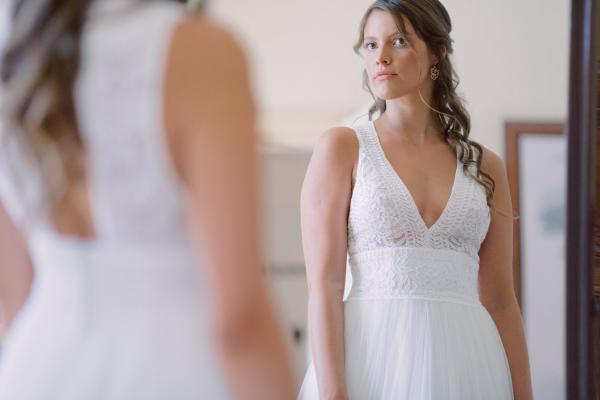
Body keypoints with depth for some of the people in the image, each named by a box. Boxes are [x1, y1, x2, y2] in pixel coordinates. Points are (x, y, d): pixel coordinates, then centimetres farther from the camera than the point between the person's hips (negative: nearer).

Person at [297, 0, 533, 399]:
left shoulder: (485, 167, 10)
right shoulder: (342, 147, 2)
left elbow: (500, 301, 11)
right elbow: (324, 283, -6)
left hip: (464, 364, 3)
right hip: (374, 360, -3)